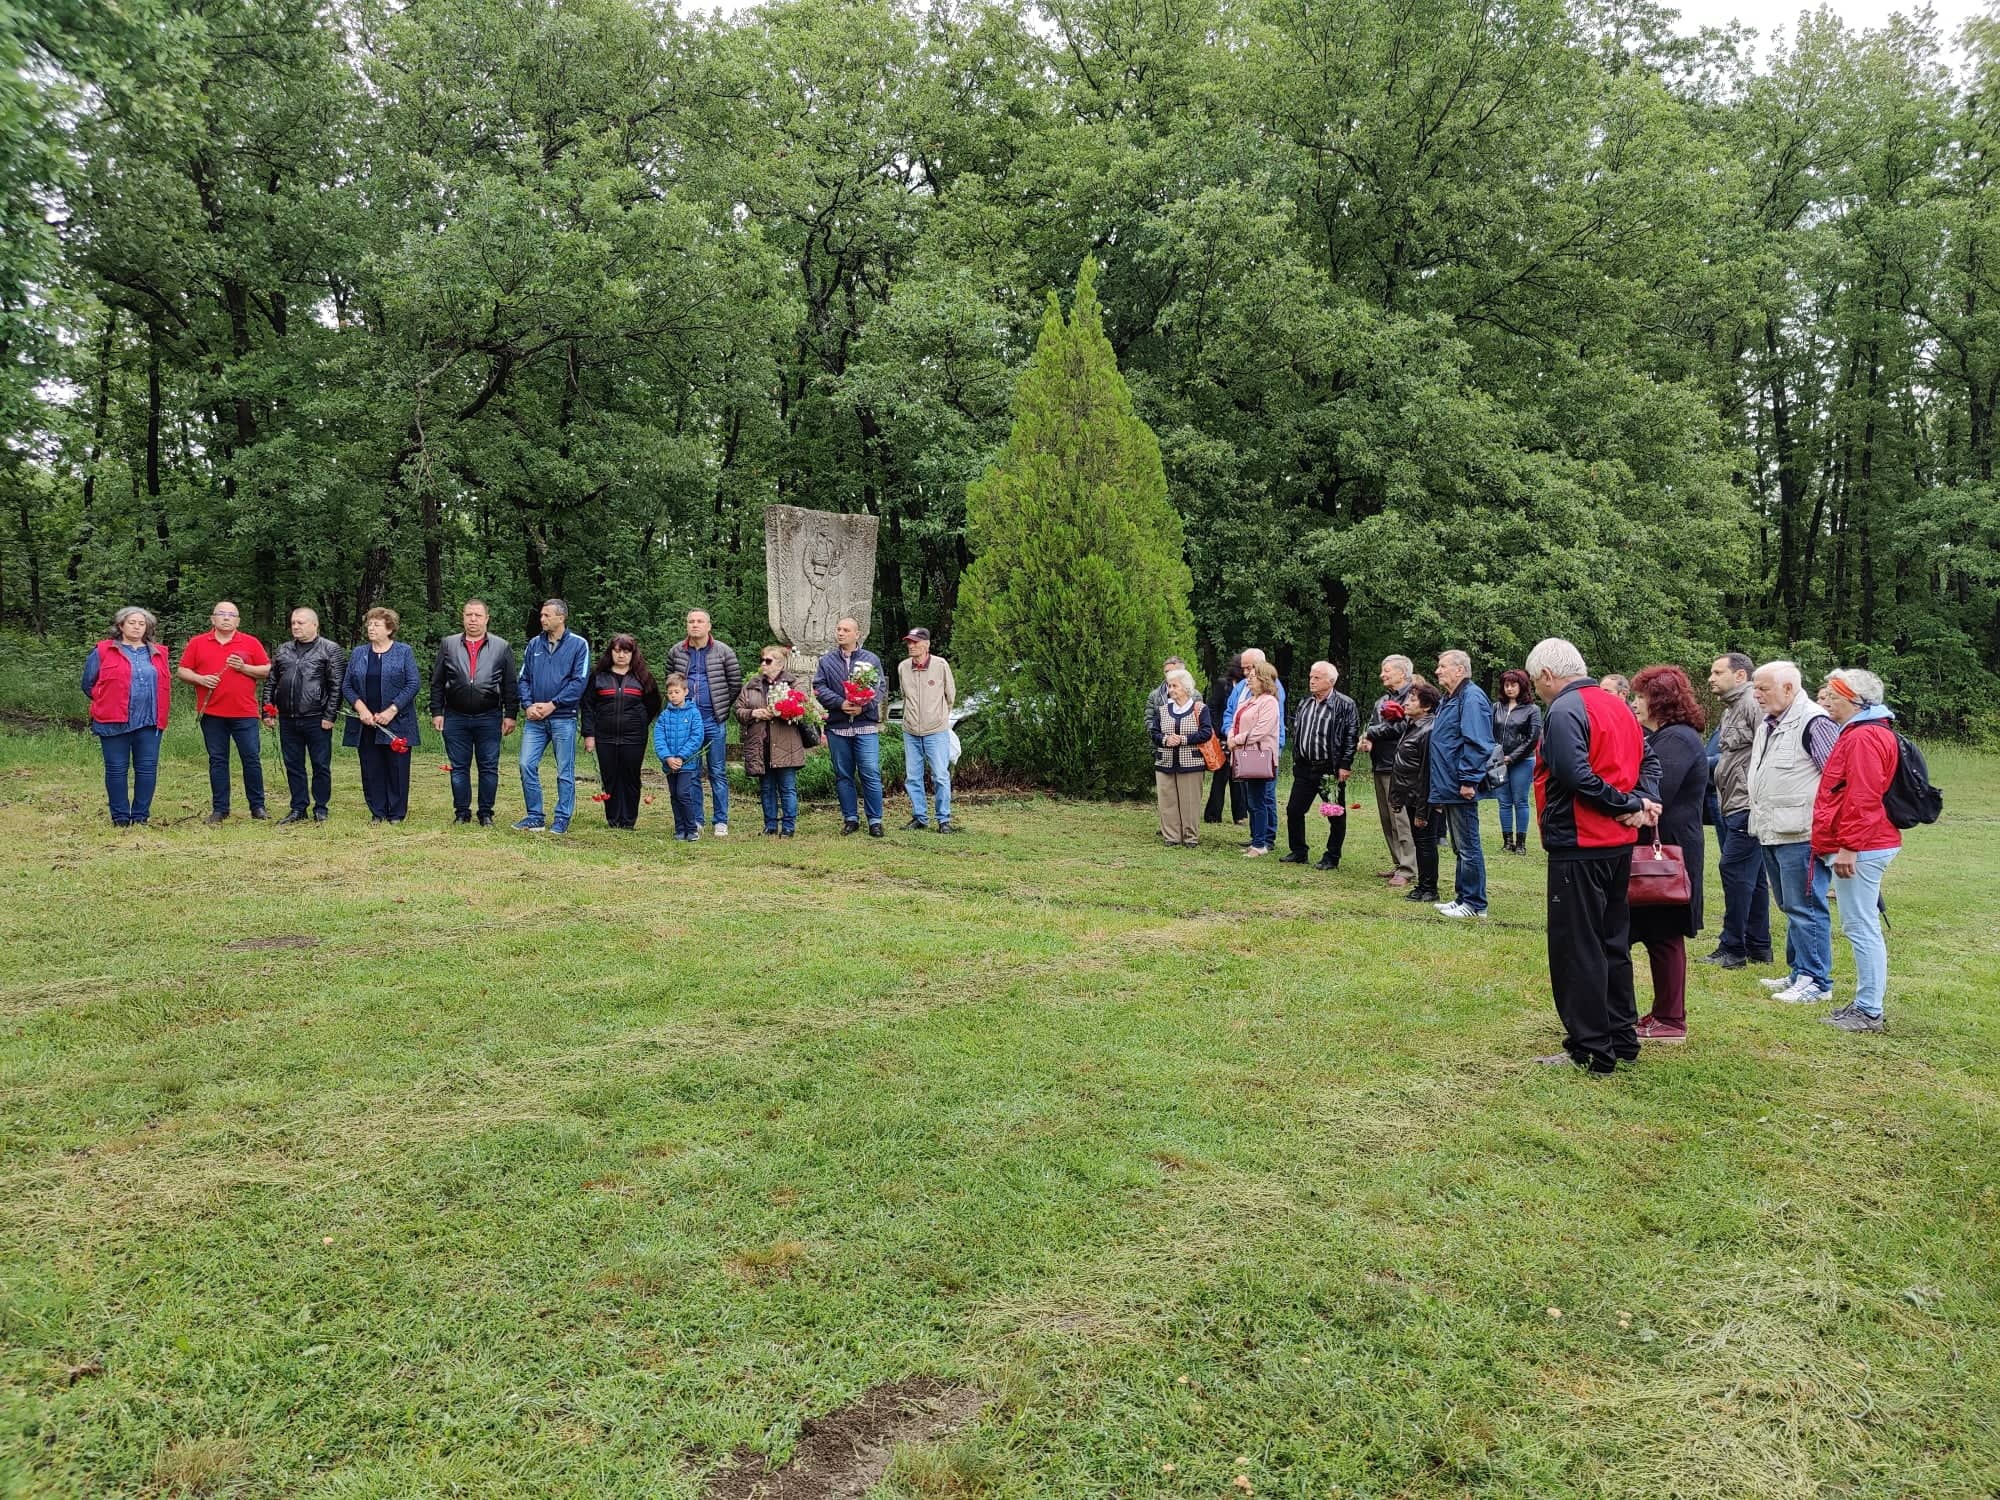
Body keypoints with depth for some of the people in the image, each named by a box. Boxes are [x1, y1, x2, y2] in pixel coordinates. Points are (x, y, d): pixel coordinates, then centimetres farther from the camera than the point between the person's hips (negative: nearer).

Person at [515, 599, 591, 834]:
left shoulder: (578, 644, -1)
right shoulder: (534, 645, 12)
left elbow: (580, 681, -8)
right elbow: (524, 679, 13)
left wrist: (552, 704, -12)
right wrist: (529, 705, -5)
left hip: (563, 718, -4)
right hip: (535, 718, 4)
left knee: (565, 771, 2)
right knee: (527, 765, -3)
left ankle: (562, 820, 10)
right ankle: (534, 817, 8)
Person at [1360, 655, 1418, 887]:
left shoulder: (1411, 697, -8)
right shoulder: (1382, 700, 20)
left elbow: (1403, 727, -18)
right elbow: (1371, 726, 17)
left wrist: (1371, 733, -6)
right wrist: (1368, 739, -7)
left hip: (1397, 767, -9)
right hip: (1380, 765, 9)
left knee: (1400, 818, -10)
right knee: (1387, 818, 12)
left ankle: (1407, 870, -8)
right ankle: (1398, 863, 20)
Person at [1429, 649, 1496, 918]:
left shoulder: (1471, 698, -15)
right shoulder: (1450, 699, 17)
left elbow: (1477, 743, -23)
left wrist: (1468, 780, -24)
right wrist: (1439, 789, 22)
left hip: (1461, 789, -10)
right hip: (1448, 788, 11)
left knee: (1468, 847, -3)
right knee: (1460, 847, 16)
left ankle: (1474, 903, 3)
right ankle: (1462, 897, 23)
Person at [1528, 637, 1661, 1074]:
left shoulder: (1563, 711, -15)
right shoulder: (1618, 706, 13)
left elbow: (1575, 775, -24)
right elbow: (1648, 761, 14)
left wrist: (1627, 805, -13)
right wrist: (1642, 802, -3)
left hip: (1577, 846, -9)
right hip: (1619, 843, 9)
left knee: (1577, 947, -2)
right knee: (1612, 942, 17)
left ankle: (1590, 1049, 2)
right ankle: (1622, 1038, 25)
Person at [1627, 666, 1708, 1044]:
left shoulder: (1676, 740, -16)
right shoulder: (1664, 736, 18)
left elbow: (1655, 795, -23)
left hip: (1666, 849, -10)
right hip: (1659, 847, 10)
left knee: (1663, 935, -2)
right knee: (1658, 935, 14)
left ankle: (1670, 1021, 6)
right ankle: (1665, 1013, 21)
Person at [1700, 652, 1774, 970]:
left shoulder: (1753, 704, -13)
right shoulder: (1731, 709, 20)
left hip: (1747, 807, -11)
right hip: (1732, 808, 11)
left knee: (1734, 870, -8)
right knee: (1753, 876, 13)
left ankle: (1733, 948, -3)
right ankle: (1758, 947, 20)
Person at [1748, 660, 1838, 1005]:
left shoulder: (1814, 723, -14)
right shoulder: (1769, 725, 16)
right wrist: (1760, 821, 22)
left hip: (1801, 835, -10)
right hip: (1772, 834, 10)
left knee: (1805, 908, -4)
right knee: (1791, 908, 17)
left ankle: (1816, 982, 3)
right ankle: (1799, 973, 26)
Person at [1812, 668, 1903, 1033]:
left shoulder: (1863, 738, -16)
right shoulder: (1860, 733, 18)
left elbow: (1863, 799, -23)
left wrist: (1849, 847, -23)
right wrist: (1844, 845, 24)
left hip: (1860, 850, -11)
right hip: (1862, 847, 11)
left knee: (1861, 927, -6)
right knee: (1862, 927, 14)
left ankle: (1869, 1012, -2)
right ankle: (1866, 1003, 21)